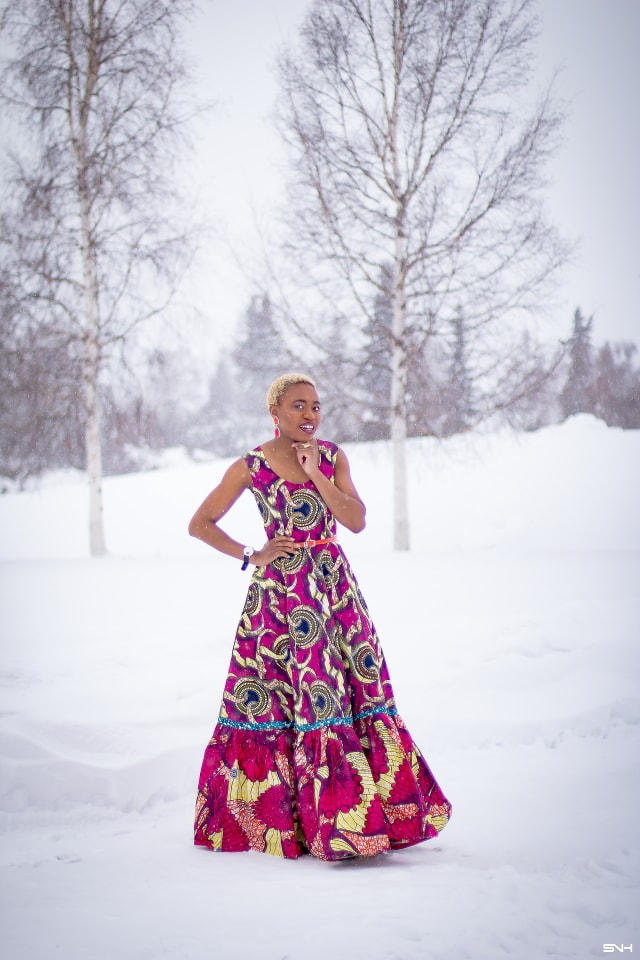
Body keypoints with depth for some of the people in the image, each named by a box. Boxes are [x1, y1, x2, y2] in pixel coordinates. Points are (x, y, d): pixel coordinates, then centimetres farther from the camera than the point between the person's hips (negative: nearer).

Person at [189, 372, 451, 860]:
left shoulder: (332, 456, 6)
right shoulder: (250, 467, -4)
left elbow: (357, 520, -4)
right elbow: (200, 524, 1)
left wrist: (315, 473, -11)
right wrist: (250, 556, -6)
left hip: (335, 587, 4)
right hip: (281, 591, -4)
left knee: (354, 688, 3)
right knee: (272, 699, -3)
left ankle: (353, 813, 13)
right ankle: (268, 814, 7)